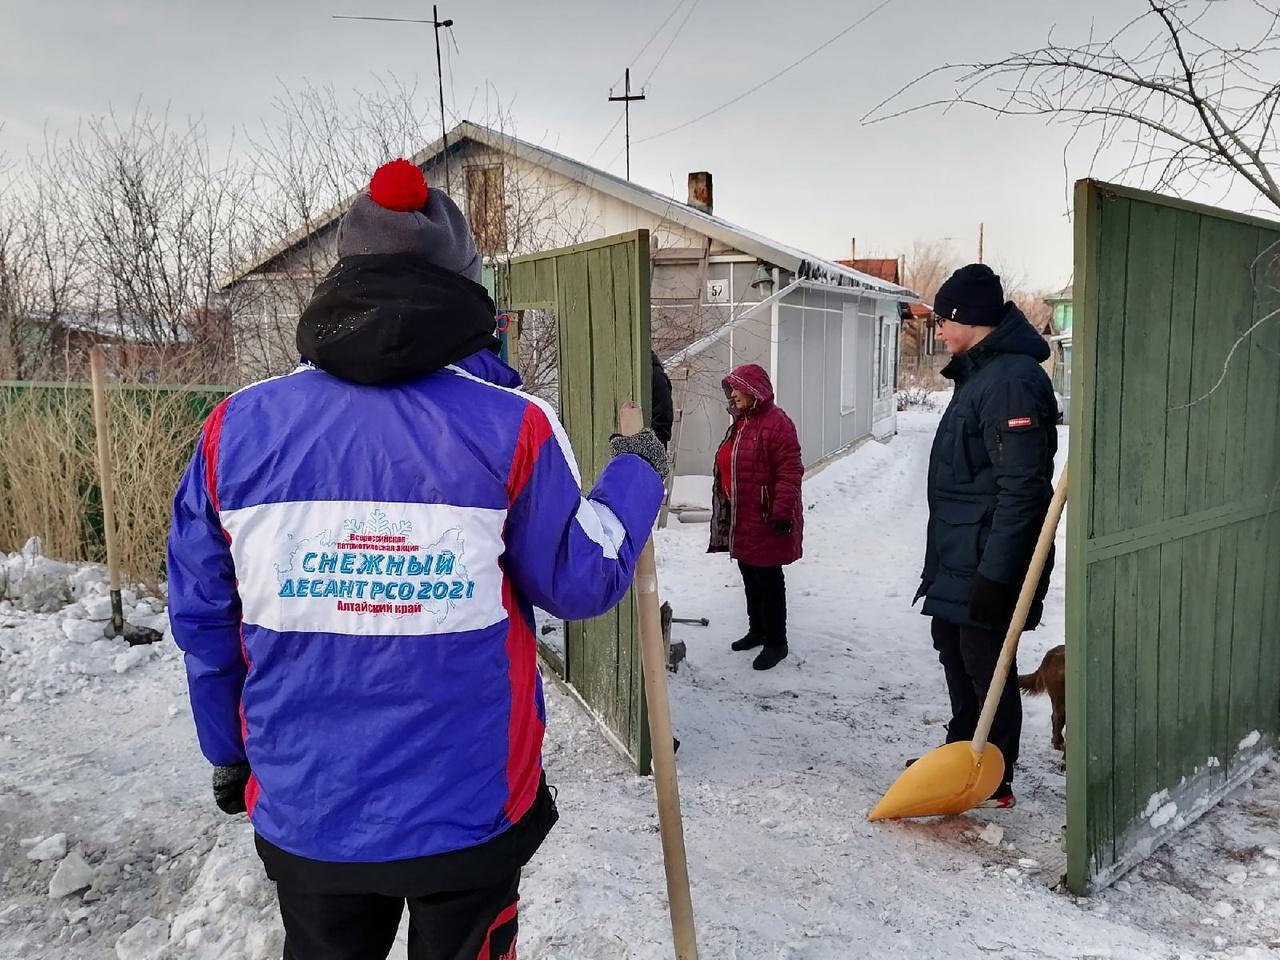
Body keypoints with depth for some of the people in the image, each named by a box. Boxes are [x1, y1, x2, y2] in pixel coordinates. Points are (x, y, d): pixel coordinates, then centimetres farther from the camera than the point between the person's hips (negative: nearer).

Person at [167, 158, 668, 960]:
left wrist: (231, 754, 17)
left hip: (303, 809, 3)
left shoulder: (237, 426, -6)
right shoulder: (511, 424, -14)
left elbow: (203, 617, 2)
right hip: (469, 806, -2)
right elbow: (579, 582, -7)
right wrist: (637, 476, 9)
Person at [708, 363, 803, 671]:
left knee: (768, 579, 0)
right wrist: (726, 506, 23)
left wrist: (782, 512, -24)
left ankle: (776, 642, 11)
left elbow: (789, 472, -21)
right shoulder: (740, 422, 13)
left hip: (765, 519, -9)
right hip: (741, 518, 9)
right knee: (750, 576, 19)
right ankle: (757, 630, 34)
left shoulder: (776, 422, -17)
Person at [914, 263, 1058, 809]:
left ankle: (993, 783, 16)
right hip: (958, 560, 10)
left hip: (985, 566, -10)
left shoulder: (1012, 379, -19)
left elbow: (1021, 489, -25)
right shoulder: (981, 374, 14)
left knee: (986, 668, 2)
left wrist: (995, 574, -26)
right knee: (956, 657, 20)